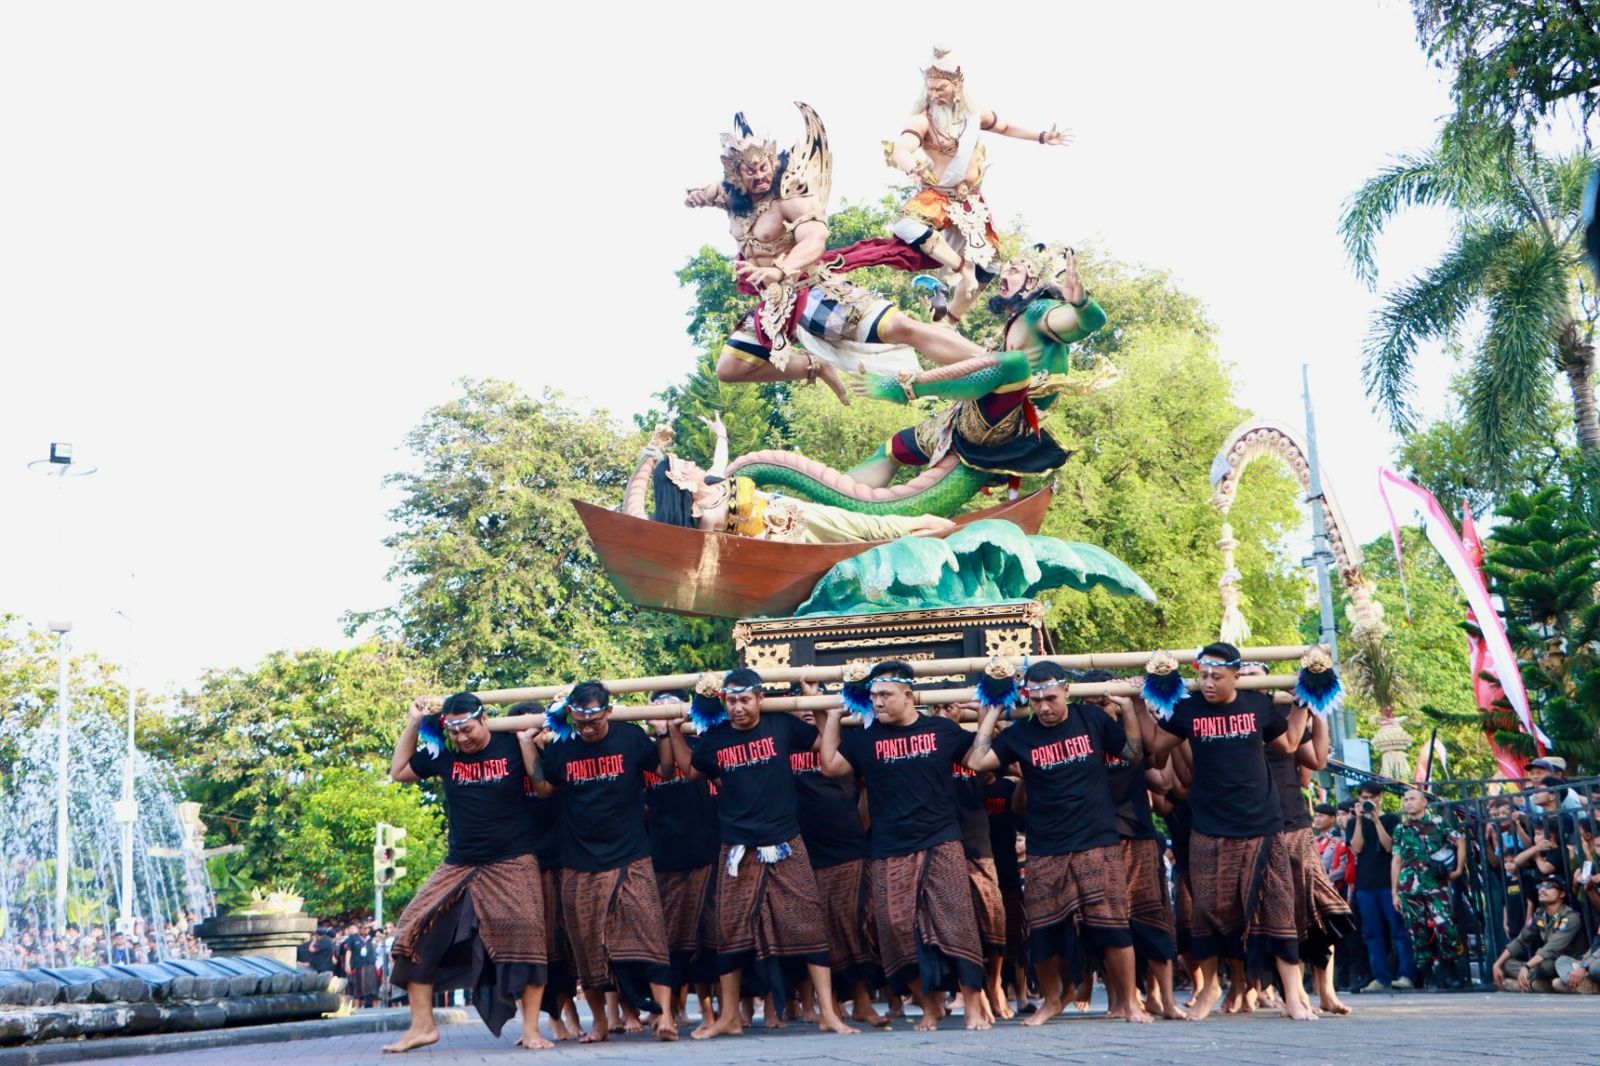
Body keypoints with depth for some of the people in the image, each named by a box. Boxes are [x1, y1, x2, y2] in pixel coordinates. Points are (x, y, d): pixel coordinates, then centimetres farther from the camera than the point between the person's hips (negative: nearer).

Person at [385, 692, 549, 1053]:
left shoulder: (512, 745, -5)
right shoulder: (444, 753, 2)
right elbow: (398, 772, 12)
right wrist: (413, 723, 4)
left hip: (513, 864, -3)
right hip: (458, 866, 3)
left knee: (526, 939, -12)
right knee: (414, 932, -4)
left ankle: (530, 1028, -2)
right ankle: (422, 1025, 3)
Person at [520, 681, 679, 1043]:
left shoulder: (631, 738, -2)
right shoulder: (562, 747, 3)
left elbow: (665, 768, 7)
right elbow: (542, 786, 11)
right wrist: (526, 742, 6)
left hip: (630, 861, -2)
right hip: (579, 867, 2)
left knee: (646, 934, -13)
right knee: (588, 945, 7)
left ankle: (665, 1014, -12)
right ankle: (599, 1022, 22)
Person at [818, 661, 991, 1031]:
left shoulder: (942, 730, 6)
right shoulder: (866, 738, 8)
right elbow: (831, 766, 5)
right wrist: (832, 718, 6)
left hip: (942, 844, -1)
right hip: (891, 852, 2)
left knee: (956, 923, -7)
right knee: (900, 929, -1)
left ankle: (973, 1006, -1)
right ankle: (930, 1005, 12)